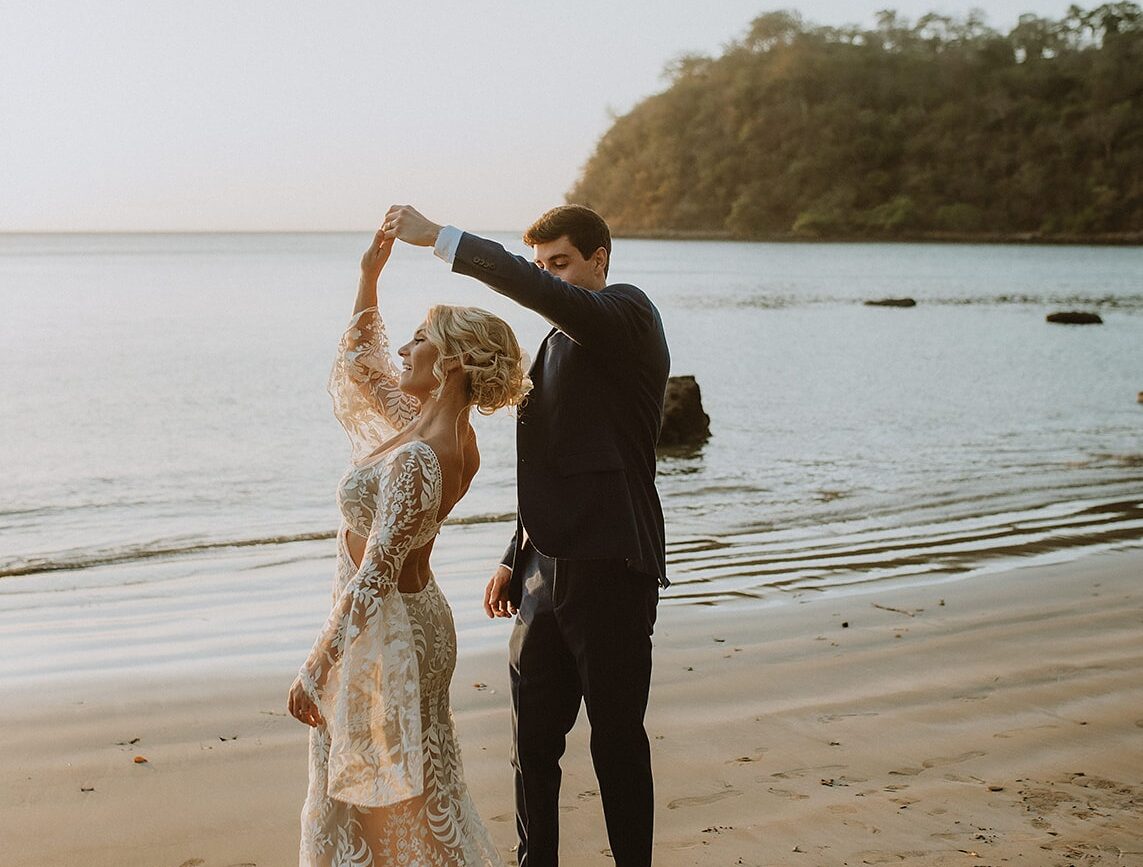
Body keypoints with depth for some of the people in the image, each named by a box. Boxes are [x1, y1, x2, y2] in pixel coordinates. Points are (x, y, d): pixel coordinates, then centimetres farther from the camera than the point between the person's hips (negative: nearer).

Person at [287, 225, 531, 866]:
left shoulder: (418, 458, -27)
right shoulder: (451, 433, 0)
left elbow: (374, 577, -28)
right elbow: (361, 366, 15)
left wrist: (314, 671, -25)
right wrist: (369, 277, 9)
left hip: (384, 637, -9)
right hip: (418, 616, 9)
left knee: (392, 802, 5)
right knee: (417, 792, 21)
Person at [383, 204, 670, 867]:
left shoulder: (627, 311, -7)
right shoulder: (561, 341, 19)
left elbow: (544, 294, -28)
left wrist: (439, 237, -28)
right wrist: (517, 559, 20)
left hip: (611, 567, -8)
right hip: (550, 567, 8)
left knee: (617, 738, 1)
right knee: (533, 735, 13)